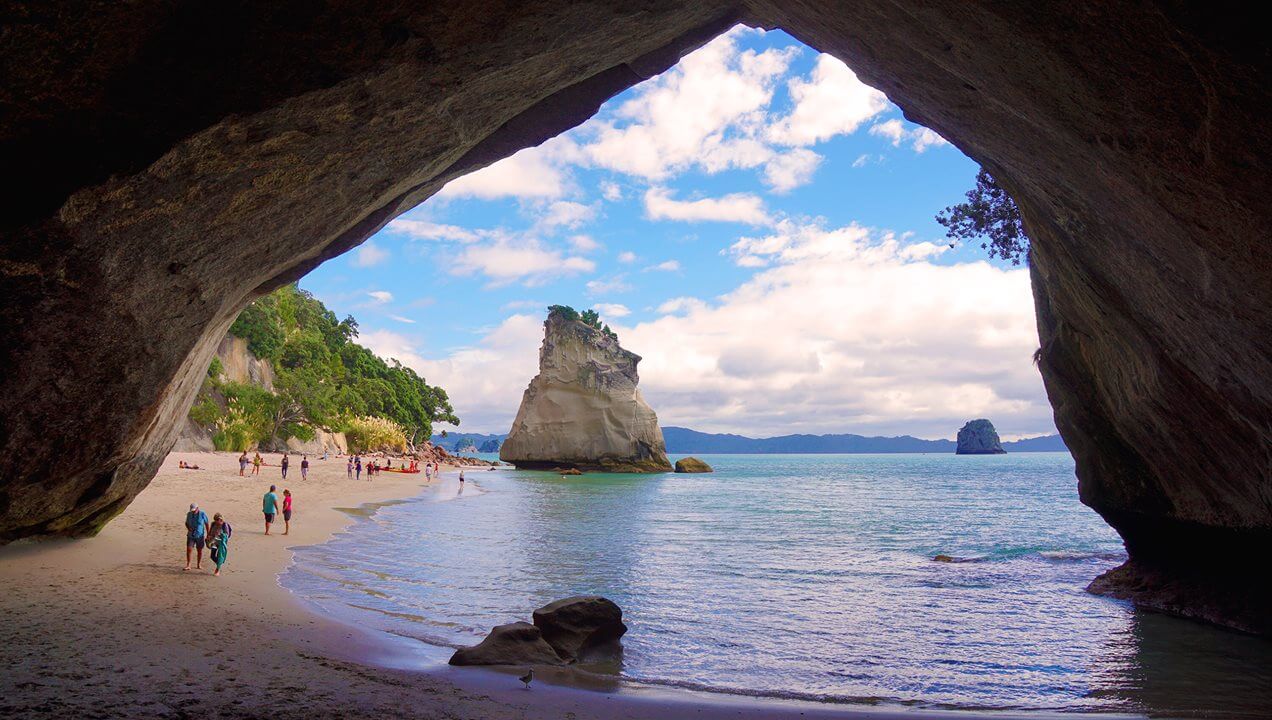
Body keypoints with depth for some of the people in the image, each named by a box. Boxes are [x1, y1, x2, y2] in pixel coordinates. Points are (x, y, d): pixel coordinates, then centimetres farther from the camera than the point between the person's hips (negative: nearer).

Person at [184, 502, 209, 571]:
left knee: (200, 550, 6)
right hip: (191, 535, 2)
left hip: (200, 535, -2)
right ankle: (188, 565, 3)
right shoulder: (189, 514, -3)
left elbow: (207, 524, -3)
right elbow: (186, 523, 12)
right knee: (188, 549, -6)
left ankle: (199, 565, 19)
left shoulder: (203, 514, -10)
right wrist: (188, 528, -11)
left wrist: (208, 535, -2)